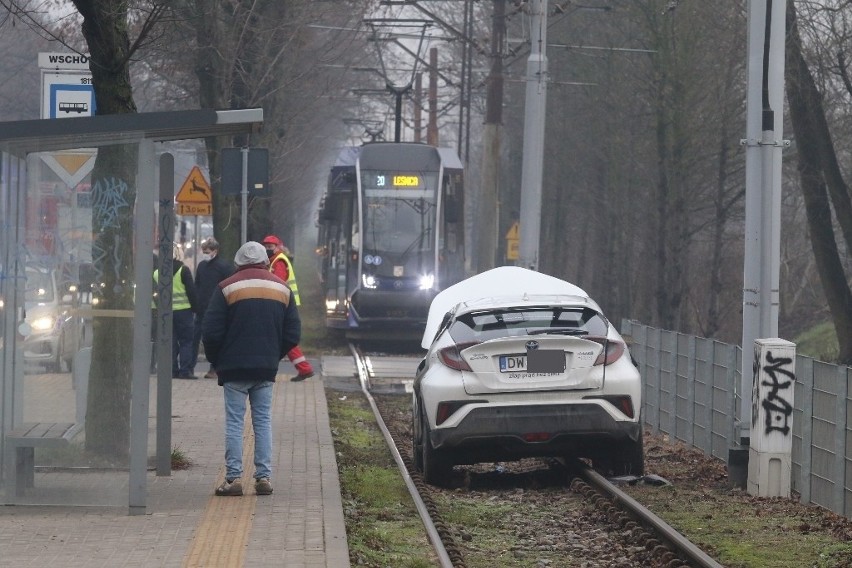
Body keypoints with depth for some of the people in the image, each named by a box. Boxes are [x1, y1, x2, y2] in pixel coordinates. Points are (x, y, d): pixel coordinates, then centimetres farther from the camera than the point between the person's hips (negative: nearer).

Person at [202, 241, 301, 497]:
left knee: (234, 422, 0)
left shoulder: (227, 288, -4)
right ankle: (264, 477, 4)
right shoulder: (282, 289, 7)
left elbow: (211, 332, -7)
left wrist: (216, 361, 8)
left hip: (234, 368, -3)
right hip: (266, 369, 3)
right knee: (263, 422, 9)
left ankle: (234, 478, -5)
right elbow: (293, 334, 7)